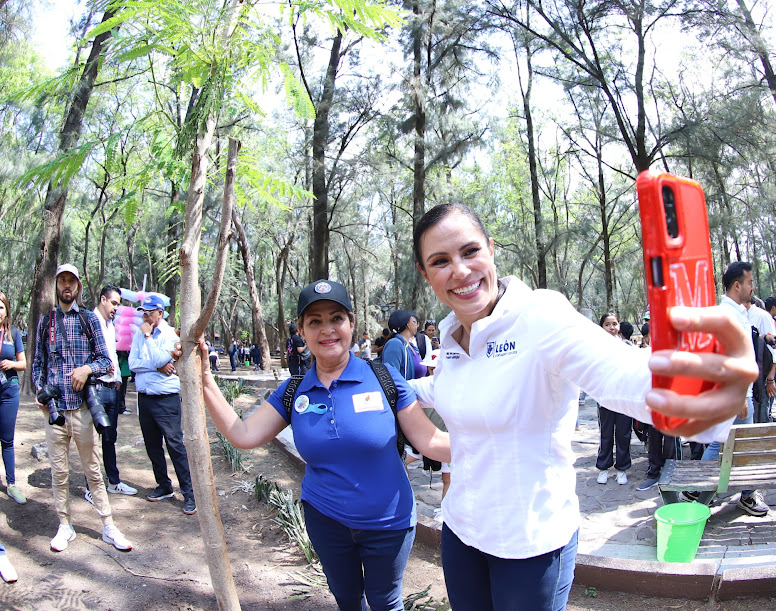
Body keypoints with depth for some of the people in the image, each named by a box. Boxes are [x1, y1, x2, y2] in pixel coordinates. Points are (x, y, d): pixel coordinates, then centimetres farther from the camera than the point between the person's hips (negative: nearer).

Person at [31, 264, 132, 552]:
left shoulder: (89, 318, 6)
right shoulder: (45, 321, 10)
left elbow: (105, 359, 4)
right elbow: (37, 362, 14)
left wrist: (88, 368, -16)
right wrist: (39, 389, -3)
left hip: (82, 407, -1)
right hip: (53, 409, 1)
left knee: (93, 470, 5)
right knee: (59, 471, 8)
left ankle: (108, 526, 12)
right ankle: (64, 526, 23)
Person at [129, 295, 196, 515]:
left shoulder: (170, 335, -7)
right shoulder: (139, 335, 10)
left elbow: (160, 360, -20)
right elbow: (133, 363, 0)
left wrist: (148, 336, -13)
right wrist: (158, 366, -12)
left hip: (166, 399, -6)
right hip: (144, 397, 6)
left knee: (175, 444, -7)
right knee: (152, 445, 14)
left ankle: (189, 493, -3)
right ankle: (164, 486, 29)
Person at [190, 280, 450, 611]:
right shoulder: (294, 392, -5)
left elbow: (429, 440, -14)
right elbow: (243, 435, -9)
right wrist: (204, 379, -16)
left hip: (387, 523, -3)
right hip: (325, 520, 3)